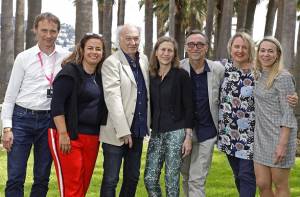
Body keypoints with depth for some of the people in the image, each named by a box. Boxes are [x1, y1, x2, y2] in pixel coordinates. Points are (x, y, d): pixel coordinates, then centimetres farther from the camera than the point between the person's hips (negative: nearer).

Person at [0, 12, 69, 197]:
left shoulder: (67, 57, 3)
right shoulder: (24, 57, 2)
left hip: (49, 120, 1)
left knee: (42, 178, 9)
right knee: (15, 178, -3)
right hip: (22, 119, -1)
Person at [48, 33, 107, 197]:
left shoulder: (100, 76, 14)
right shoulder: (70, 72, -7)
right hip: (68, 135, -7)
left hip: (92, 137, 7)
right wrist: (63, 134, -19)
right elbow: (56, 104, -13)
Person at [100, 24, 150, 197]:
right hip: (117, 132, -6)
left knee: (133, 178, 14)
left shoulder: (144, 60, 9)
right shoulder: (111, 63, -11)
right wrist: (124, 131, -20)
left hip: (138, 131, 6)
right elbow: (113, 98, -17)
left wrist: (148, 123, 6)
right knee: (111, 180, 0)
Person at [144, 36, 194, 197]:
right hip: (156, 133, 4)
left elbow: (188, 107, -6)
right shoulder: (151, 76, 8)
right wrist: (150, 129, 10)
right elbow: (151, 106, 13)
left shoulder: (181, 75, -5)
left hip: (176, 132, -4)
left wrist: (188, 137, -10)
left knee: (172, 180, 0)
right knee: (150, 178, 2)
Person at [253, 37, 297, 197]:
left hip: (279, 136, -7)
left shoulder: (283, 77, -12)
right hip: (261, 137, 7)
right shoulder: (259, 76, 9)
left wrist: (282, 144, -21)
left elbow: (288, 113, -16)